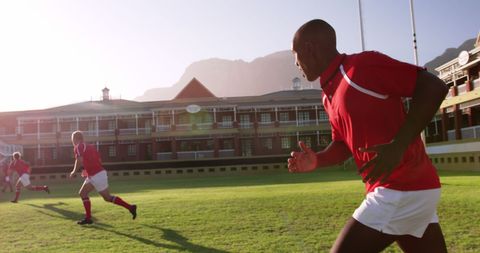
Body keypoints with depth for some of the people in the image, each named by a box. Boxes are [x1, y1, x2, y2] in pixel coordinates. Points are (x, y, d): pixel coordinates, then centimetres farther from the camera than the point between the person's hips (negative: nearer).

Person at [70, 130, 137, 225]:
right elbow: (99, 160, 16)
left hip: (96, 176, -9)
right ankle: (88, 218, 13)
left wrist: (74, 171, -5)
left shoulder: (78, 147, -6)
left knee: (107, 197, -1)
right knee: (82, 193, 14)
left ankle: (130, 207, 2)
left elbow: (80, 161, -22)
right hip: (99, 173, 9)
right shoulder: (90, 146, 19)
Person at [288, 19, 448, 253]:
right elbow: (343, 144, 20)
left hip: (401, 191, -8)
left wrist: (398, 146, -25)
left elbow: (434, 87, -16)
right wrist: (317, 160, 0)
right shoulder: (329, 94, 13)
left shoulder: (362, 65, -13)